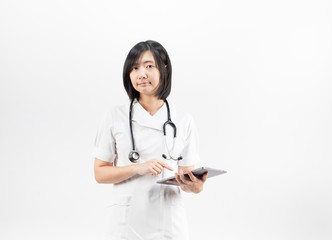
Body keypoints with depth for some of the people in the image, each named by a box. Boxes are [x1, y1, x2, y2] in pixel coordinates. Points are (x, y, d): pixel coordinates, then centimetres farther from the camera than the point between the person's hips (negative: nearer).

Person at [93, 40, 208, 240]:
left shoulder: (184, 122, -1)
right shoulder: (115, 117, -3)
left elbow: (187, 175, 4)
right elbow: (100, 173, -1)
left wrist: (196, 186, -18)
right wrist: (138, 168, -17)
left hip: (170, 223, 1)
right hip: (127, 222, 0)